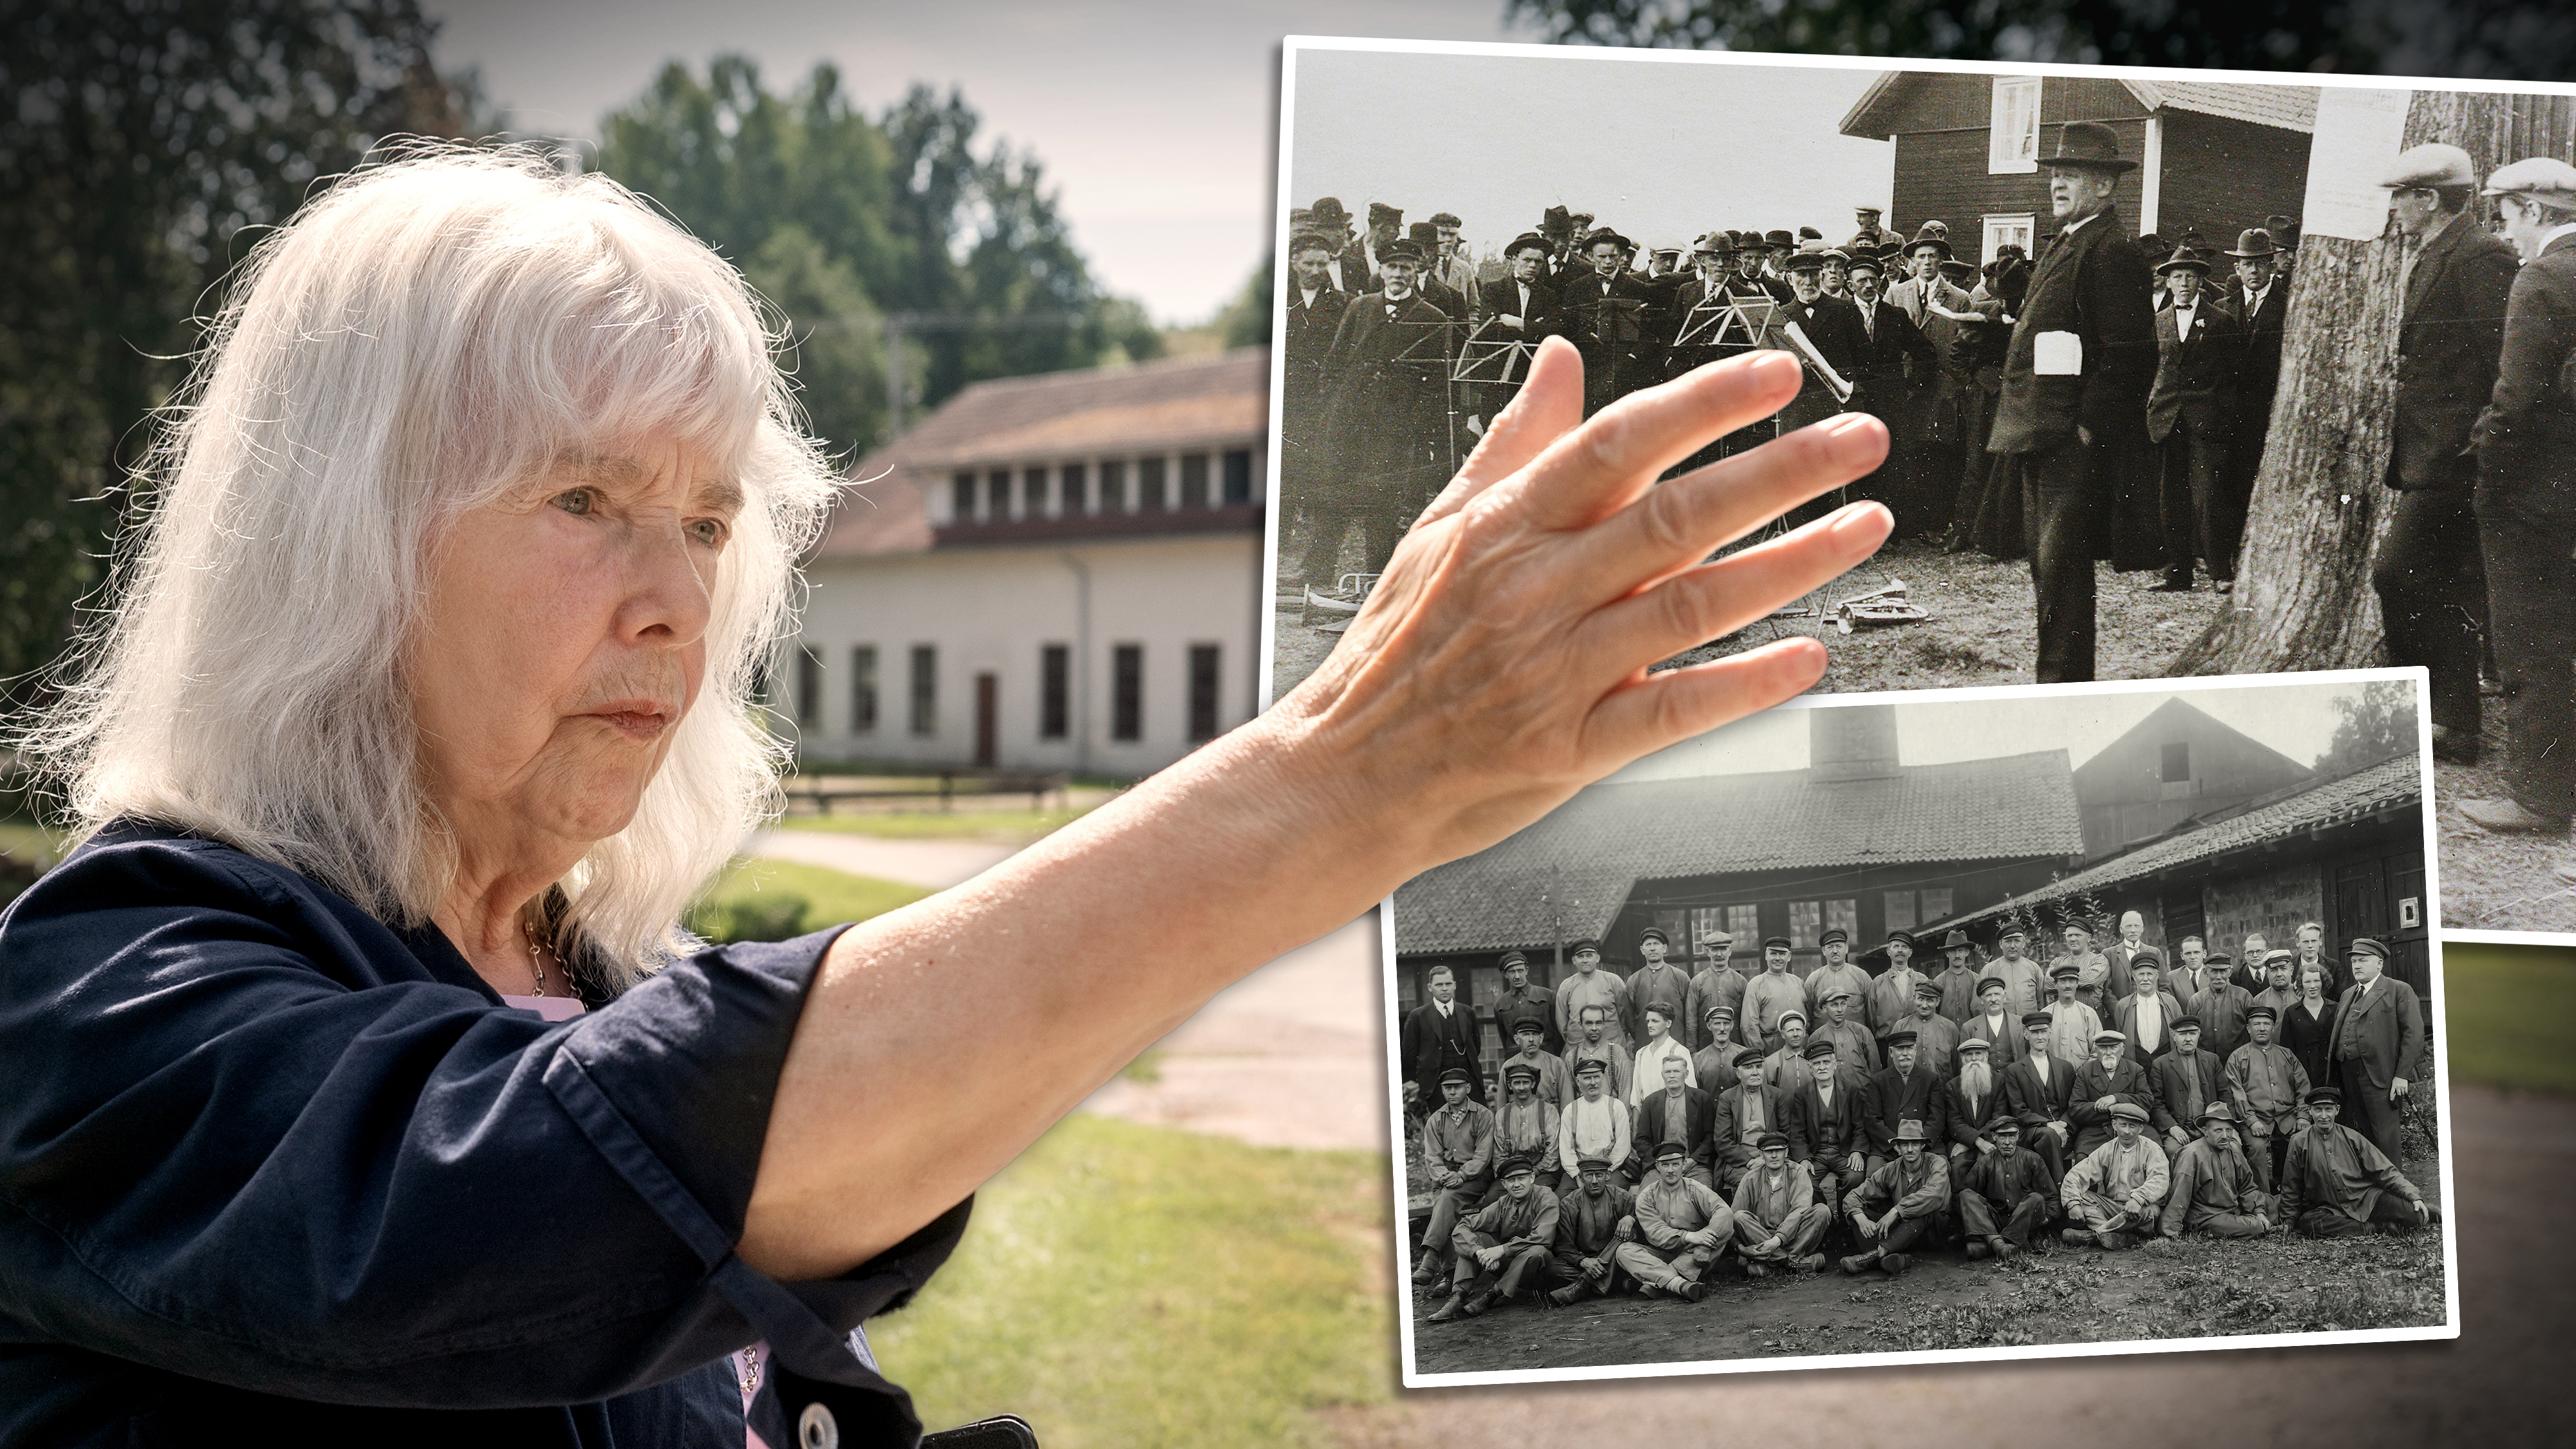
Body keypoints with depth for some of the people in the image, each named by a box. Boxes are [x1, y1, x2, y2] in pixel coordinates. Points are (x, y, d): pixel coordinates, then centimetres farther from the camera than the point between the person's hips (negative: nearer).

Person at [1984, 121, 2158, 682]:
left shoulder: (2112, 251, -12)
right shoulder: (2064, 245, 20)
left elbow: (2128, 352, -18)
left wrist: (2091, 426, -19)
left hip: (2076, 437, -10)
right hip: (2042, 436, 10)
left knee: (2063, 566, -11)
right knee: (2047, 565, 14)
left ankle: (2065, 683, -9)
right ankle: (2055, 677, 22)